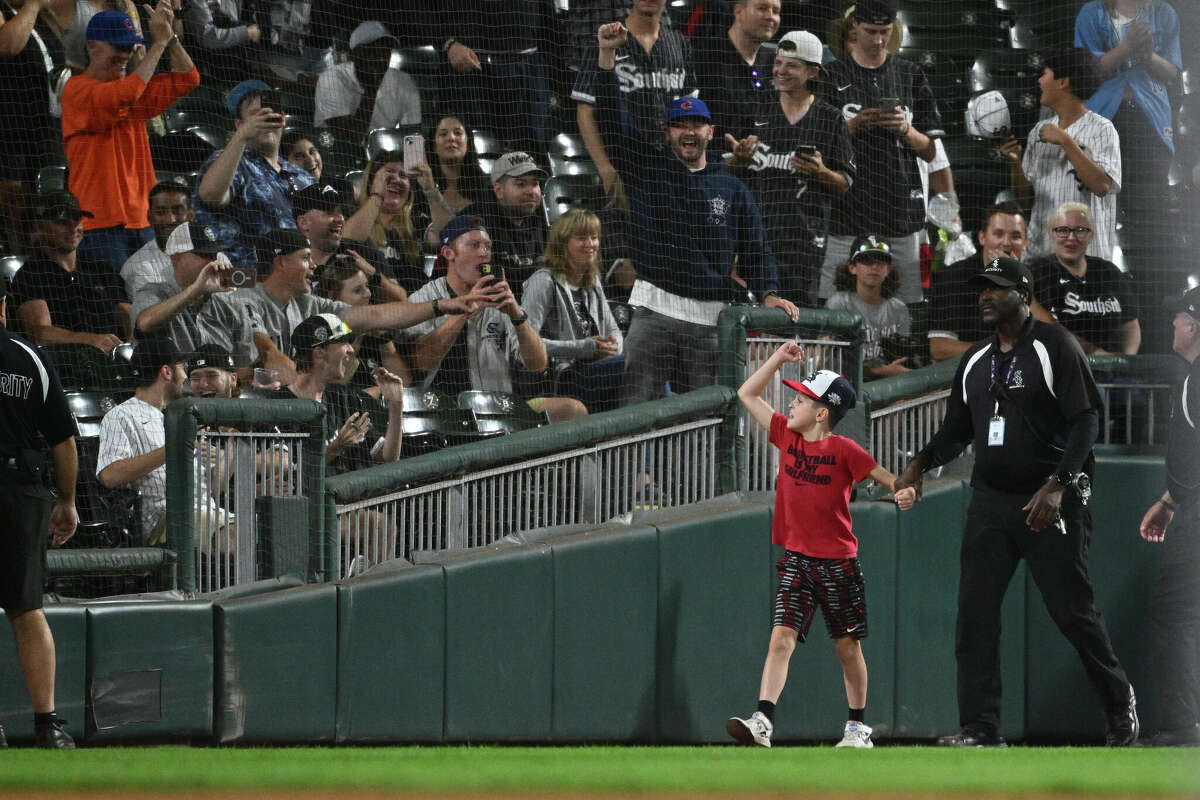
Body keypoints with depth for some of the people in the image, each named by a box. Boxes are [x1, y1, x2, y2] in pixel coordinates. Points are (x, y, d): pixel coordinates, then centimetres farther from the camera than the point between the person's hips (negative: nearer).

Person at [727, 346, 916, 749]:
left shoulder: (843, 450, -8)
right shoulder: (787, 436, 5)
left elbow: (888, 478, -3)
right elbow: (747, 394, 13)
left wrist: (905, 492, -25)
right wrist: (779, 357, 6)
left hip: (838, 563, -3)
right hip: (796, 561, 3)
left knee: (848, 646, 9)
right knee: (781, 637, -12)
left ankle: (858, 726, 22)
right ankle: (762, 722, -22)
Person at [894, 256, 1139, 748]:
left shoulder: (1054, 347, -6)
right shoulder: (974, 361, 15)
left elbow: (1085, 421, -11)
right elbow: (956, 430, 21)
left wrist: (1057, 486, -21)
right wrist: (922, 463, 1)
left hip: (1051, 504, -6)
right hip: (990, 501, 6)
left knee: (1072, 610, -5)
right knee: (974, 613, -3)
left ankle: (1119, 703, 15)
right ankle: (980, 728, -2)